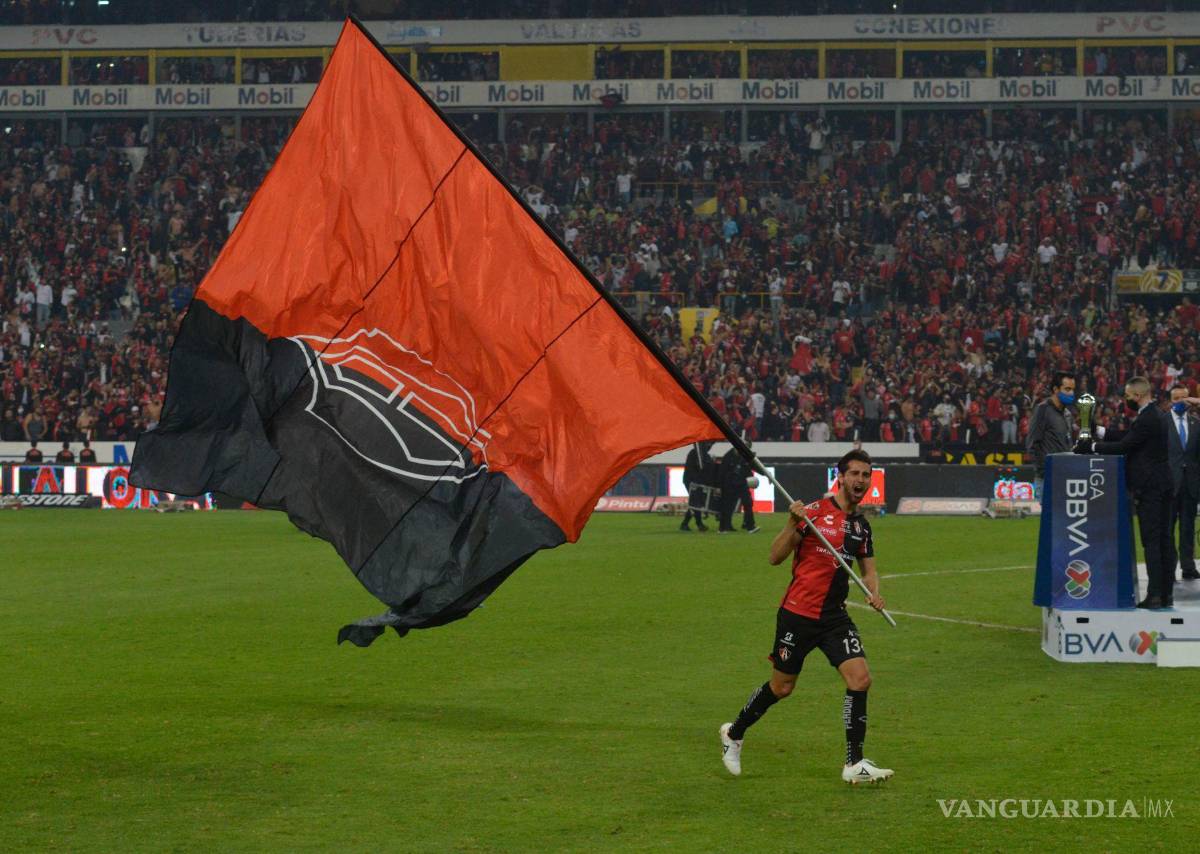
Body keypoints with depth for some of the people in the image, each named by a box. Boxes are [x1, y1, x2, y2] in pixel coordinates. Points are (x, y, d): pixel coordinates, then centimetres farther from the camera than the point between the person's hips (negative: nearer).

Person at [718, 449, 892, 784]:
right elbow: (775, 557, -11)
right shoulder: (814, 512, -10)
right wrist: (792, 524, -27)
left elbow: (868, 569, 21)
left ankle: (854, 764, -8)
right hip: (798, 614, -5)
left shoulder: (861, 525, 9)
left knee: (860, 679, -13)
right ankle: (734, 733, 33)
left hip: (834, 617, 5)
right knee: (781, 687, 7)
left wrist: (874, 592, -1)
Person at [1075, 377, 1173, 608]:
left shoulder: (1146, 420, -17)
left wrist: (1091, 446, -10)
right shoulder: (1160, 416, 14)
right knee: (1164, 539, 10)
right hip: (1162, 484, 10)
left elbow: (1122, 447, -18)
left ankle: (1154, 595, -10)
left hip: (1149, 487, -10)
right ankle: (1166, 593, 13)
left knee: (1151, 541, -8)